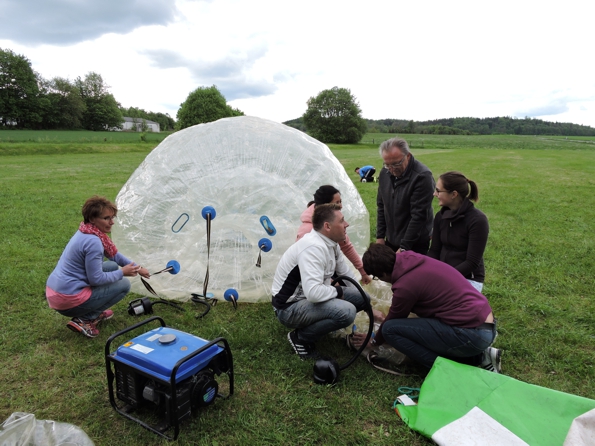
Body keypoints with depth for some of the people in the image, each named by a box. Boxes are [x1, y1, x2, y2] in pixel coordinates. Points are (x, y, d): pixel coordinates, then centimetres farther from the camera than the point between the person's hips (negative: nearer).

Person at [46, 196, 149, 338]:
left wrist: (137, 268, 15)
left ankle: (96, 313, 19)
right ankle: (83, 320, -1)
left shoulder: (87, 231, 7)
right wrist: (122, 272, -6)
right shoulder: (93, 241, -22)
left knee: (112, 266, 15)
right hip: (68, 301, -9)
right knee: (124, 284, 1)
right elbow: (96, 279, -19)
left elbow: (113, 255, 18)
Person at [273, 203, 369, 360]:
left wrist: (369, 307, 16)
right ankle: (301, 337, -6)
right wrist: (337, 291, -17)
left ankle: (316, 322, 12)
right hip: (289, 307, -9)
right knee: (346, 311, -29)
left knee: (361, 297, 5)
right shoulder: (314, 248, -29)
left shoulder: (331, 243, 1)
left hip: (309, 298, 9)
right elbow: (313, 292, -38)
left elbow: (346, 274, 13)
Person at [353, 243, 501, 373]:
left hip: (472, 334, -9)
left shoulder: (405, 285, -16)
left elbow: (392, 322, 4)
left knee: (390, 329, -9)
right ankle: (479, 356, 14)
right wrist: (384, 316, 39)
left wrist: (374, 341, 23)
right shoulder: (417, 260, 7)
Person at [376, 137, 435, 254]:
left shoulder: (422, 176, -20)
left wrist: (404, 247, -21)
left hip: (415, 244, -5)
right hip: (390, 241, 6)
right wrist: (380, 236, 8)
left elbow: (419, 216, -21)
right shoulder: (384, 173, 0)